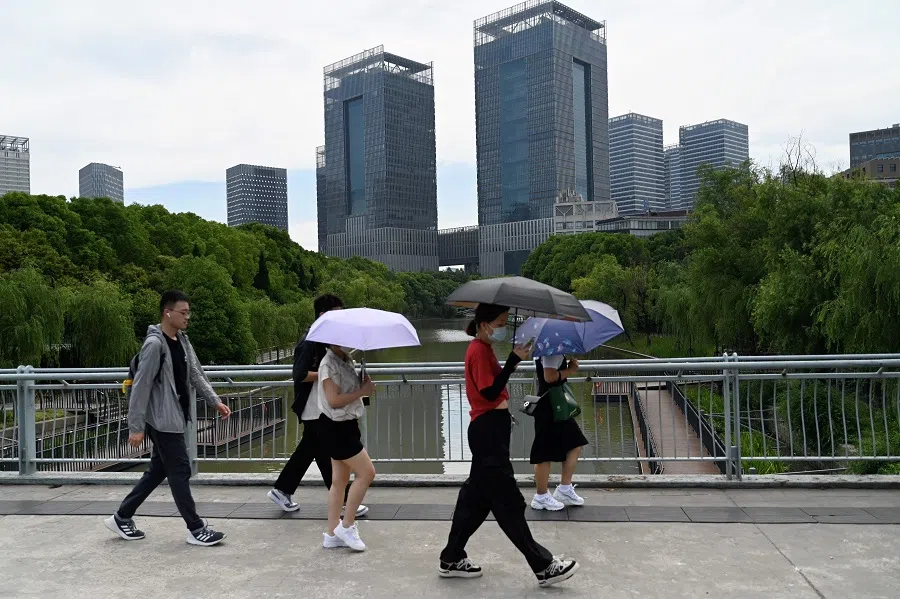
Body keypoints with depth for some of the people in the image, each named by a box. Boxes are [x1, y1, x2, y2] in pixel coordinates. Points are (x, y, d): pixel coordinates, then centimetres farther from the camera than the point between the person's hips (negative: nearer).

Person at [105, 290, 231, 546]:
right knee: (180, 472, -2)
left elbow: (196, 375, 14)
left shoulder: (183, 341, 9)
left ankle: (122, 518, 30)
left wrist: (215, 401, 4)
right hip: (162, 420, -9)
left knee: (159, 470, 17)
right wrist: (136, 427, -19)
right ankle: (196, 529, 7)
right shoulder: (155, 344, -18)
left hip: (175, 419, 9)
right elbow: (141, 387, -19)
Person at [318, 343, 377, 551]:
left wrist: (364, 384, 1)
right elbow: (334, 400, -24)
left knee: (339, 480, 12)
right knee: (366, 472, -7)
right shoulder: (329, 364, -17)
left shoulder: (347, 361, 10)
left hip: (346, 425, 9)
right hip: (335, 428, -9)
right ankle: (347, 526, 3)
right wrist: (362, 391, -19)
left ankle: (332, 534, 20)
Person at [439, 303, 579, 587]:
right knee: (508, 501, -3)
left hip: (489, 429, 11)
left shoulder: (483, 349, 15)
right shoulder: (480, 351, -16)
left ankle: (452, 559, 23)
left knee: (477, 494, 15)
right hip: (488, 430, -11)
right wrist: (513, 360, -26)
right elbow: (490, 392, -24)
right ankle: (543, 566, 5)